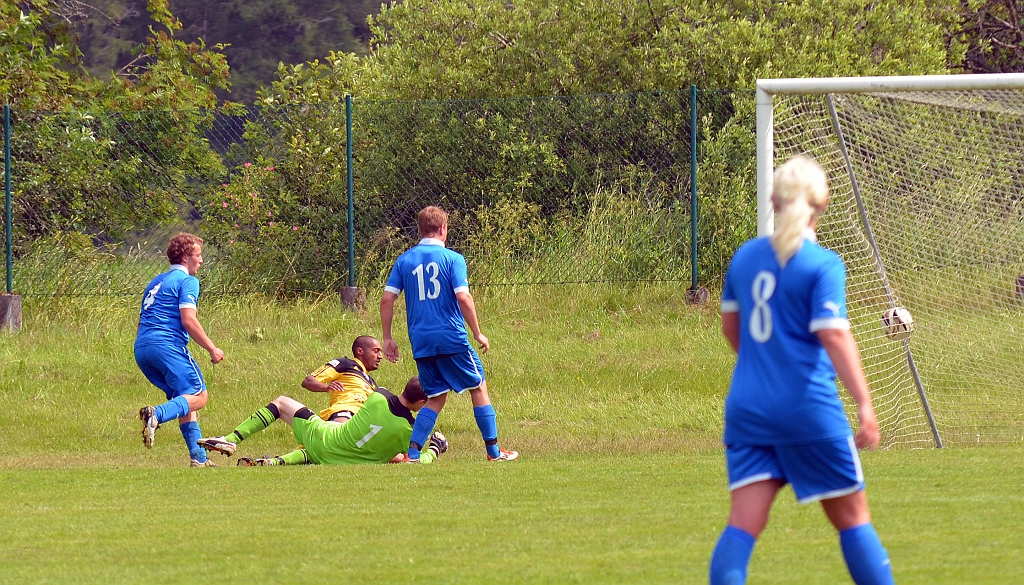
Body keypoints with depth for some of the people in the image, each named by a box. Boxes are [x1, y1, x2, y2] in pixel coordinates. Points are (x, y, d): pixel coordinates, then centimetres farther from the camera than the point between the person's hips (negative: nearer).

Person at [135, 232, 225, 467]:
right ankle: (157, 415, -35)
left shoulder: (156, 283, 27)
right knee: (198, 395, -9)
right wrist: (212, 349, -6)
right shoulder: (187, 281, 0)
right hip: (168, 346, -9)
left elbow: (143, 320, 28)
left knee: (186, 400, 13)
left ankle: (198, 457, 4)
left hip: (141, 348, 9)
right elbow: (188, 320, -11)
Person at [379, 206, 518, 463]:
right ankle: (494, 451, 12)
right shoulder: (452, 259, -5)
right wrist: (478, 334, -6)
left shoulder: (404, 260, 6)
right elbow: (463, 297, -15)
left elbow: (387, 299, 1)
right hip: (452, 339, -4)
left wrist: (387, 338, 8)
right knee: (479, 388, 10)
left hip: (421, 342, 4)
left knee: (436, 398, 12)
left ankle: (412, 452, -4)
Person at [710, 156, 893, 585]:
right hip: (808, 406, -4)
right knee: (852, 518, 9)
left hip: (748, 406, 4)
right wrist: (864, 404, -21)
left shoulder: (745, 256, 8)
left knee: (743, 524, -3)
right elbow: (834, 335, -19)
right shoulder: (823, 264, -9)